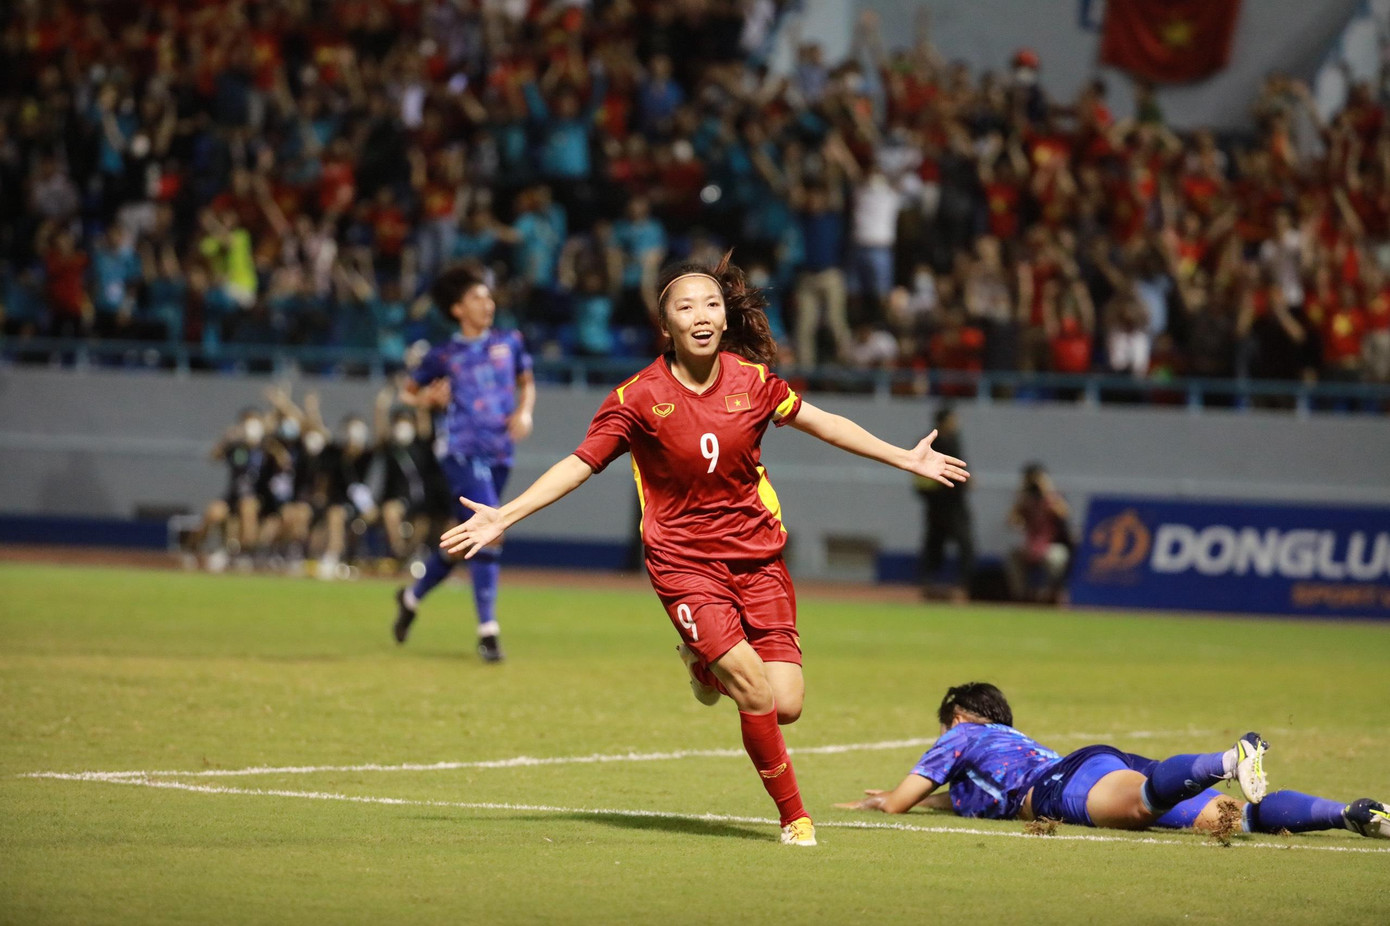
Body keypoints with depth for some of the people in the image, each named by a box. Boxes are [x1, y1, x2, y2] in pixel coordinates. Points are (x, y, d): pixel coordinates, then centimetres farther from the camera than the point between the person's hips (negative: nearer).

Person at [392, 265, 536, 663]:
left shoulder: (509, 343, 10)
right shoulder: (444, 356, 2)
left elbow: (526, 381, 23)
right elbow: (408, 391, 13)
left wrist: (525, 411, 4)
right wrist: (424, 397, -9)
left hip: (499, 457, 5)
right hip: (463, 454, -5)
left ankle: (412, 597, 37)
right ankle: (487, 630, -16)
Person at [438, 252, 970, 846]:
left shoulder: (752, 380, -3)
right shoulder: (640, 397, -11)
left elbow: (815, 420, 13)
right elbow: (581, 463, -5)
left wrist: (906, 459, 16)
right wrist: (503, 516, -14)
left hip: (757, 554, 3)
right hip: (683, 559, -3)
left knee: (786, 705, -6)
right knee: (754, 691, -20)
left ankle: (704, 661, 27)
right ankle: (793, 816, -1)